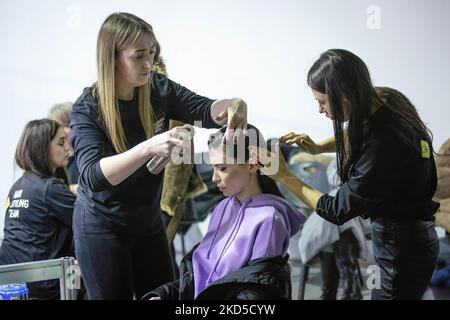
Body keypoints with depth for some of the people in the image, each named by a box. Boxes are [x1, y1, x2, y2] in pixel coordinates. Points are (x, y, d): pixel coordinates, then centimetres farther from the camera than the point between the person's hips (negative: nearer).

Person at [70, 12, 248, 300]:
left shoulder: (158, 89, -8)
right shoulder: (88, 108, -21)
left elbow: (205, 111, -11)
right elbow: (93, 175, -33)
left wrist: (231, 104, -35)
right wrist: (148, 148, -47)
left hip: (149, 222, 5)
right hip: (101, 227, -5)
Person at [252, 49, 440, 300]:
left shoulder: (385, 145, -33)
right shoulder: (385, 101, -8)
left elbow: (338, 211, -20)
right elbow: (356, 135, 18)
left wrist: (284, 176, -13)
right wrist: (318, 147, 1)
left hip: (402, 249, -8)